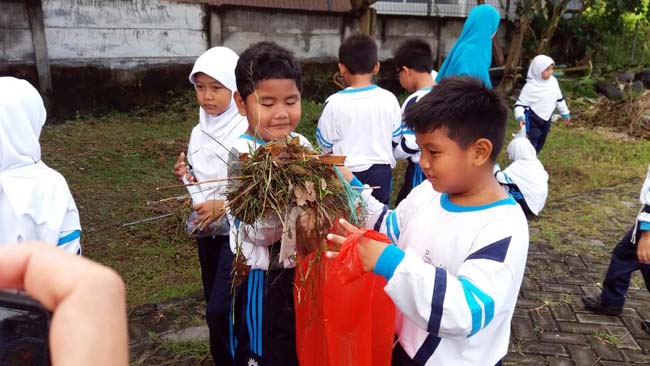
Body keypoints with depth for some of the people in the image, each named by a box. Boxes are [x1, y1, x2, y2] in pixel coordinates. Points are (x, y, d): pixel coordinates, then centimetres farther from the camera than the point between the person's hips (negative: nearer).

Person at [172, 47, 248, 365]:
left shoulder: (248, 131, -15)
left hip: (237, 229, -7)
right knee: (215, 306, 15)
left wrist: (223, 205, -24)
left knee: (220, 310, -9)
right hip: (206, 229, 7)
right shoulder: (199, 133, 7)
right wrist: (186, 177, -4)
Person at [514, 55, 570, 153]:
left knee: (540, 144, 18)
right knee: (532, 145, -10)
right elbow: (520, 103, -19)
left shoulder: (553, 81, -1)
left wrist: (565, 113, 19)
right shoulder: (530, 87, -21)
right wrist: (520, 117, -36)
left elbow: (559, 98, 13)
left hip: (546, 120, 7)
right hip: (533, 121, -7)